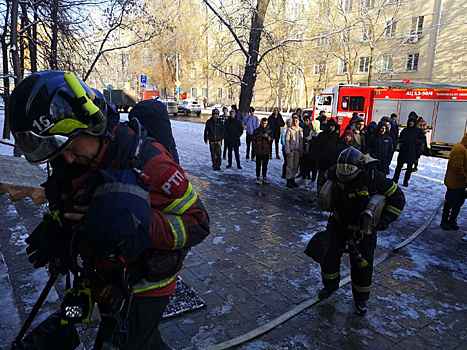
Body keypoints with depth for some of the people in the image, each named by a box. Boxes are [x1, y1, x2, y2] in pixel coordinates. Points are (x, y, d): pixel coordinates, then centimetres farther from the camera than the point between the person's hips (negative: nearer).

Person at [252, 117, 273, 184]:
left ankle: (264, 177, 19)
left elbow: (271, 140, 0)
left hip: (266, 151, 1)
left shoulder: (269, 131, 5)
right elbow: (254, 140, 9)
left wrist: (268, 137, -19)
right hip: (258, 151, -1)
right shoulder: (257, 131, 4)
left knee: (265, 165, 9)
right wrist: (255, 147, 0)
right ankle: (258, 178, 11)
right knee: (258, 165, 3)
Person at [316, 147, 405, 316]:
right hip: (338, 222, 3)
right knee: (328, 256, 9)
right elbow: (325, 180, 9)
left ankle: (360, 299, 30)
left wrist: (385, 220, -21)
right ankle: (330, 285, 37)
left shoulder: (374, 178, -28)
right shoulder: (336, 172, -18)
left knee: (362, 265, 5)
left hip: (362, 229, -3)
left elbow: (398, 198, -17)